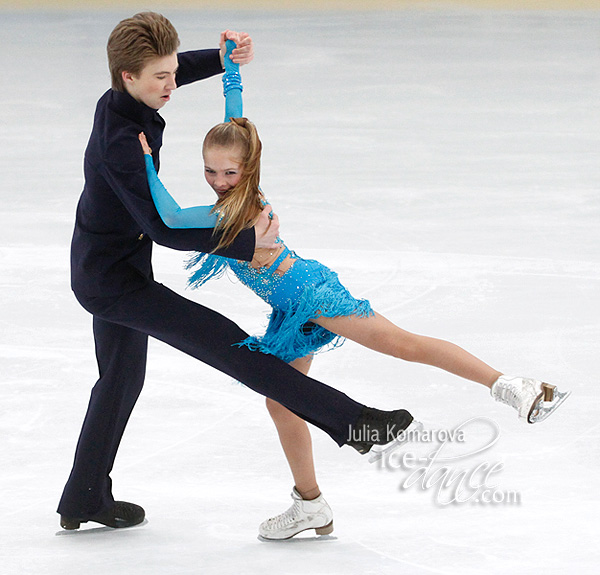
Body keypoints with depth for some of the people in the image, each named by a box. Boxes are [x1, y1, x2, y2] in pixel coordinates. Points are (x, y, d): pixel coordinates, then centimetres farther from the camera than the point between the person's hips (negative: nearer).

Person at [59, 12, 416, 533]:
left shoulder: (121, 100, -4)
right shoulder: (122, 141, -30)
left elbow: (176, 69, 18)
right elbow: (162, 227, -31)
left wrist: (224, 58, -1)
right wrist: (248, 242, -30)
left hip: (101, 269, 10)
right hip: (113, 279, -10)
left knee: (122, 378, 23)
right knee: (226, 344, -13)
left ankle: (85, 500, 36)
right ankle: (352, 421, -16)